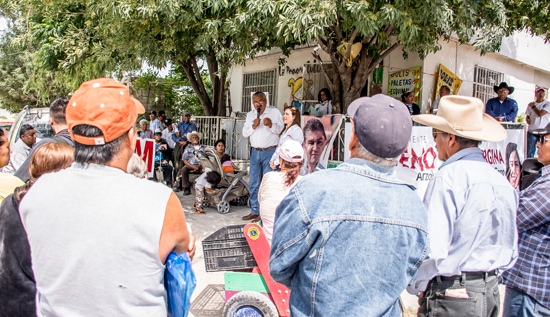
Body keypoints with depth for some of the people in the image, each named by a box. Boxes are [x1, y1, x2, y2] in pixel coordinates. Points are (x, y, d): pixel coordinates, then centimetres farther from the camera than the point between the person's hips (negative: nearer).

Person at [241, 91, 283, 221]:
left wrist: (271, 125, -23)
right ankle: (254, 211, 16)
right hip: (255, 152, 5)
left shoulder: (274, 112, 1)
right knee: (253, 183, 6)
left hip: (270, 152, -5)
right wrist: (253, 126, -10)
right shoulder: (250, 114, 15)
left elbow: (280, 129, -3)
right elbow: (245, 133, 9)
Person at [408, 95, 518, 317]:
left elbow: (432, 248, -23)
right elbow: (510, 250, 13)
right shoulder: (501, 180, 6)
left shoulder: (448, 177, -18)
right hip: (491, 294, 8)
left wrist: (417, 287, -8)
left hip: (451, 299, -8)